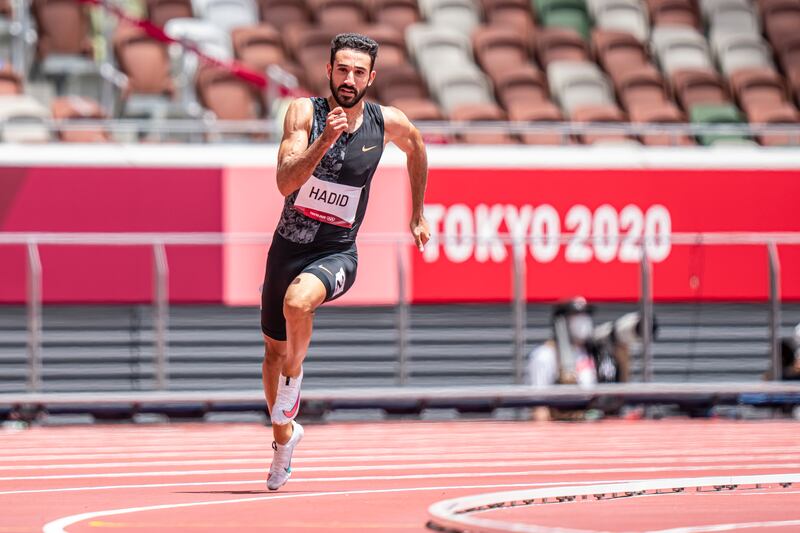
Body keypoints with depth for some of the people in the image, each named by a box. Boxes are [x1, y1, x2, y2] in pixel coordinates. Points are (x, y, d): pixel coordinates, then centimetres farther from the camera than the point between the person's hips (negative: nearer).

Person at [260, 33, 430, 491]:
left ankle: (294, 376, -8)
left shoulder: (389, 123, -7)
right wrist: (324, 141, -37)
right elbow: (285, 182, -24)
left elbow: (417, 148, 18)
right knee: (274, 350, 17)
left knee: (298, 301, -36)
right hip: (288, 247, 2)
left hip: (337, 254, -2)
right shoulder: (305, 112, -12)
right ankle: (284, 436, 43)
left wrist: (419, 215, 22)